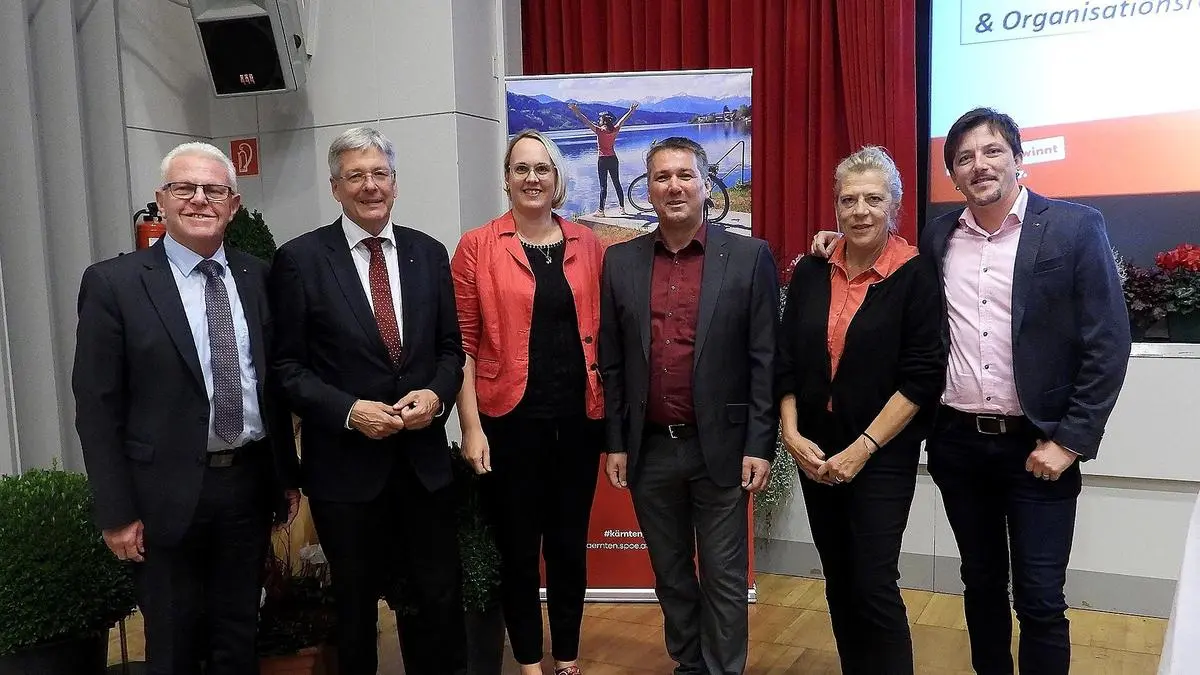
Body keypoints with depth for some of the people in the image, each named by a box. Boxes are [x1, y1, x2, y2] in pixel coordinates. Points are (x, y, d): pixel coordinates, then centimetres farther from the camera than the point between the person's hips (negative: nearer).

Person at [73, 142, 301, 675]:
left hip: (250, 483, 3)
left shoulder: (257, 276, 4)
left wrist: (287, 476, 9)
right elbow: (97, 408, -8)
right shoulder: (113, 283, -7)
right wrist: (117, 512, -9)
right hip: (169, 492, -3)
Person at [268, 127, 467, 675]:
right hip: (346, 464, -2)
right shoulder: (300, 259, -5)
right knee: (356, 604, 16)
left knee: (439, 600, 11)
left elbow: (450, 347, 9)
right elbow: (287, 366, -5)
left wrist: (437, 395, -10)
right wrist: (348, 411, -17)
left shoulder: (429, 253, 6)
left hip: (424, 459, 3)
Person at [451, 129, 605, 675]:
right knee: (517, 547, 10)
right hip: (509, 420, -2)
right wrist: (471, 427, -10)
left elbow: (603, 330, 9)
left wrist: (611, 409, 2)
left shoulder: (587, 245, 6)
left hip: (578, 417, 3)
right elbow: (464, 344, -5)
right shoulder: (477, 246, -3)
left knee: (570, 543, 14)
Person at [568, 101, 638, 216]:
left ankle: (601, 210, -4)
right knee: (617, 184, 12)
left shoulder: (600, 130, -12)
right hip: (613, 159, 5)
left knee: (603, 185, -5)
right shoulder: (615, 130, 1)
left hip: (603, 160, -5)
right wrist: (631, 110, 33)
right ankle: (622, 208, 16)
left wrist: (576, 112, -14)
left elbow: (586, 121, -15)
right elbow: (623, 120, 17)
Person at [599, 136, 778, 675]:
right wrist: (615, 443, 4)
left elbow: (765, 360, -5)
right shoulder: (620, 261, 4)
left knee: (724, 578, 8)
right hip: (649, 449, 3)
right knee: (670, 575, 17)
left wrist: (759, 445, -8)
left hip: (721, 447, -2)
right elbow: (611, 361, 6)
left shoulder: (749, 257, -4)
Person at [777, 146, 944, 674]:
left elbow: (922, 377, -13)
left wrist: (862, 448, -15)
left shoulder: (916, 274, -9)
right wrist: (792, 435, -5)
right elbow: (787, 361, 7)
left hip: (883, 456, -4)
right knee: (838, 583, 14)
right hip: (815, 454, 5)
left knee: (875, 587, -4)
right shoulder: (811, 272, 4)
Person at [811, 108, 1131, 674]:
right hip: (957, 443, 4)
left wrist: (1070, 440, -12)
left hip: (1036, 445, -3)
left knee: (1039, 601, 4)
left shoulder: (1074, 228, -6)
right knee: (980, 583, 17)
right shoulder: (937, 237, 5)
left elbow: (1108, 344, -8)